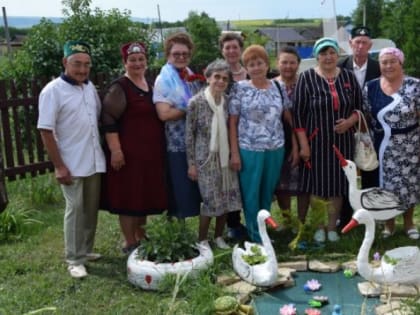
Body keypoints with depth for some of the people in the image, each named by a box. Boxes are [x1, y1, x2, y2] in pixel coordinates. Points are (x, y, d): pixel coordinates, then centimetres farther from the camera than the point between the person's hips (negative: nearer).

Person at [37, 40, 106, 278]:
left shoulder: (90, 87, 7)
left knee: (91, 208, 13)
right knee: (75, 209, 0)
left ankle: (86, 250, 29)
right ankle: (75, 260, 11)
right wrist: (58, 166, -17)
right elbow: (46, 131, -15)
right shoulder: (53, 91, -13)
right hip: (71, 165, -6)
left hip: (94, 161, 6)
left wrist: (105, 150, 12)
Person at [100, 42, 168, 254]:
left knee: (145, 195, 16)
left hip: (150, 151, 8)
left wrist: (159, 147, 22)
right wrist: (115, 150, -22)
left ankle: (141, 238, 30)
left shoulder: (150, 84, 13)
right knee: (129, 196, 0)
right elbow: (108, 120, -16)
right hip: (129, 152, -8)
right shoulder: (119, 87, -10)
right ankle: (129, 243, 11)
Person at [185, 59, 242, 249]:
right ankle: (202, 240, 15)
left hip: (225, 157, 5)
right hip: (206, 158, -5)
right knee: (210, 200, -4)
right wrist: (191, 163, -9)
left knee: (227, 198, 7)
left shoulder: (228, 101, 2)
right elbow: (189, 134, -8)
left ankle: (218, 236, 27)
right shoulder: (196, 102, -11)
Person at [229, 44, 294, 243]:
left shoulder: (278, 87, 7)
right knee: (251, 195, 4)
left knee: (268, 194, 14)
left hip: (275, 150, 3)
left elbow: (289, 116, 10)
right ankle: (256, 238, 18)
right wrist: (234, 152, -9)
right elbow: (232, 123, -4)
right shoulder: (240, 89, -3)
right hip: (249, 150, -3)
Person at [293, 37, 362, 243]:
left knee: (337, 184, 9)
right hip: (316, 141, -3)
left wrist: (350, 121, -11)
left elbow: (360, 106, 11)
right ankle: (318, 227, 20)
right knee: (317, 185, 5)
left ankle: (332, 227, 23)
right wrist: (303, 144, -10)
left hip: (342, 141, 3)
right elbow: (298, 113, -6)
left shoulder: (348, 77, 5)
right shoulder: (307, 78, -5)